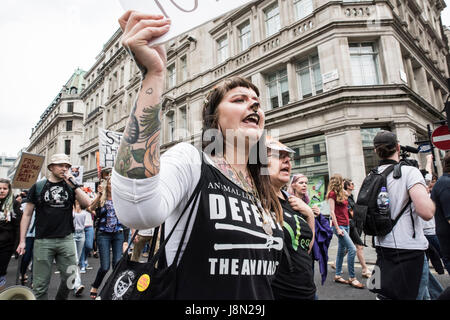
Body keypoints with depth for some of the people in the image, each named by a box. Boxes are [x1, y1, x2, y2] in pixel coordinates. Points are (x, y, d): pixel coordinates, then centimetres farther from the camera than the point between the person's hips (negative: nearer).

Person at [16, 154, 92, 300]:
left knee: (70, 279, 7)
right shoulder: (38, 186, 5)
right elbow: (27, 214, 6)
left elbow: (87, 204, -5)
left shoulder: (71, 187, 8)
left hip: (66, 239, 1)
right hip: (43, 240, -1)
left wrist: (74, 185, -11)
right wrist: (22, 241, 1)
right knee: (40, 285, 5)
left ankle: (60, 298, 31)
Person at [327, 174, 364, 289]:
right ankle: (352, 278, -2)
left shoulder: (341, 194, 17)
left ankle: (338, 276, 21)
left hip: (346, 225, 8)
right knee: (352, 249, -12)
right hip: (339, 225, -8)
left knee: (341, 251, 12)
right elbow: (332, 212, -13)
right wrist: (337, 228, -16)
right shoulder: (332, 194, -9)